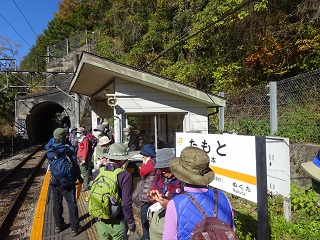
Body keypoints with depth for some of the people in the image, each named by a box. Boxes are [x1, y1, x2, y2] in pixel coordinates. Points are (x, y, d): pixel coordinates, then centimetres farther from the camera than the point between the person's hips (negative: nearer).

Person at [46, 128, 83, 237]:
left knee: (57, 203, 19)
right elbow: (74, 165, -14)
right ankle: (74, 228, 13)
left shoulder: (50, 149, -5)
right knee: (72, 204, 6)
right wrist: (79, 177, 0)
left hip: (54, 181, 5)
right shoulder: (68, 149, -18)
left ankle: (58, 225, 33)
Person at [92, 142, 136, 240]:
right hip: (117, 222, -4)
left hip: (100, 221, 4)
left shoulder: (97, 173, -6)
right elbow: (126, 204, -19)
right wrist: (131, 223, -6)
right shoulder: (125, 176, -21)